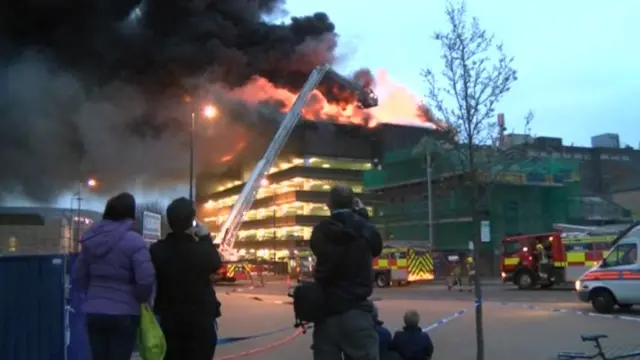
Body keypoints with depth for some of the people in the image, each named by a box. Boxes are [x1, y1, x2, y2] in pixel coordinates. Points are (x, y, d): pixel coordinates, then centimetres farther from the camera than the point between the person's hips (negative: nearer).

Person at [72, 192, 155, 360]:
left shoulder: (91, 239, 7)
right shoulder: (134, 241, -13)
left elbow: (77, 276, 11)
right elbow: (146, 279, -21)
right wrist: (141, 299, -2)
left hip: (94, 312, 5)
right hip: (124, 313, -5)